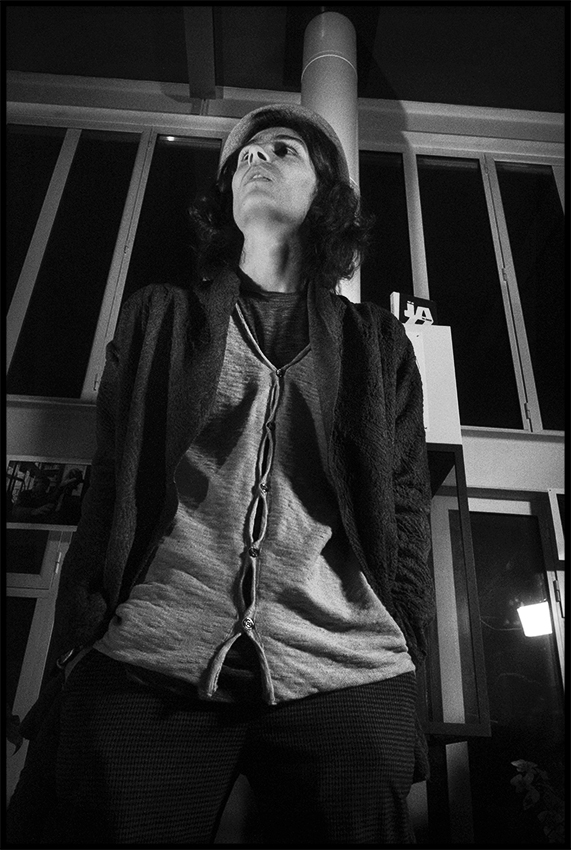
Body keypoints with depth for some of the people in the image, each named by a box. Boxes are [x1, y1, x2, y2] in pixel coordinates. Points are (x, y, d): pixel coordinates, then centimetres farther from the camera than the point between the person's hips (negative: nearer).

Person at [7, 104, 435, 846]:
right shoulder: (158, 318, 15)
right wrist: (78, 643, 1)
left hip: (343, 677, 1)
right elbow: (106, 489, 9)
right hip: (145, 665, 1)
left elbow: (406, 510, 9)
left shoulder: (378, 342, 14)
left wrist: (402, 666, 1)